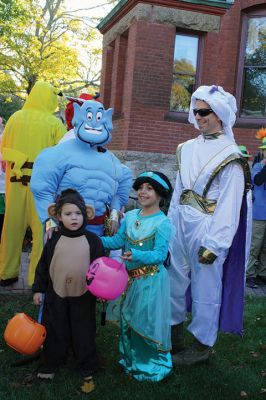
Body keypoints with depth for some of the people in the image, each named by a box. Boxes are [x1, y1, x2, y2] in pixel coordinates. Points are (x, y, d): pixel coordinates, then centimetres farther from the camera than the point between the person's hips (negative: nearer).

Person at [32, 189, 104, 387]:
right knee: (55, 331, 13)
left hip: (84, 295, -1)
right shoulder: (54, 240, -4)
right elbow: (43, 266, 3)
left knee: (84, 332, 11)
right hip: (56, 295, 1)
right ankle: (50, 364, 32)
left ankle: (87, 366, 29)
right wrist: (38, 289, 4)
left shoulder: (93, 240, -7)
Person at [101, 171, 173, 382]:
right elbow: (118, 241, 8)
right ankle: (132, 359, 38)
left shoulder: (162, 223, -15)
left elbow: (160, 254, -20)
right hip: (130, 277, 7)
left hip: (151, 280, -7)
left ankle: (154, 365, 21)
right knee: (128, 319, 18)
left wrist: (137, 255, -35)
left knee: (148, 321, 1)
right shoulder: (130, 216, 5)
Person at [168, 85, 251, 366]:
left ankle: (202, 346, 24)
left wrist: (213, 244, -17)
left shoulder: (230, 157, -10)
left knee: (205, 289, 5)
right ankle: (174, 339, 33)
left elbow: (229, 206, -14)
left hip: (206, 230, -6)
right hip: (180, 227, 7)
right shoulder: (188, 149, 10)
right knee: (174, 282, 15)